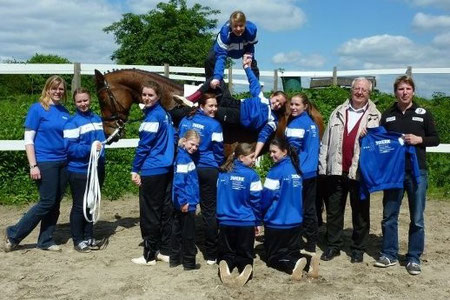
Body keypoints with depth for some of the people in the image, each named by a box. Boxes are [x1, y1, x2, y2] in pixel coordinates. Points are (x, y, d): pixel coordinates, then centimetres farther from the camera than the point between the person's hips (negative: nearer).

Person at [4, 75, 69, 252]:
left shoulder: (64, 112, 11)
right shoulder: (37, 109, -5)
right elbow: (28, 140, -8)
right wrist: (33, 166, -14)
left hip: (63, 163, 6)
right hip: (45, 163, -6)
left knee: (55, 204, 8)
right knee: (47, 202, -5)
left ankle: (46, 241, 20)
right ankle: (13, 235, 10)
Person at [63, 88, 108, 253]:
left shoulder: (97, 119, 9)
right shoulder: (72, 122, -11)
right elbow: (69, 147, -19)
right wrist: (90, 148, -28)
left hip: (96, 169, 7)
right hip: (79, 171, -6)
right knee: (79, 206, 3)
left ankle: (89, 238, 26)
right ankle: (78, 240, 15)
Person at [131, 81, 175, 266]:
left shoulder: (153, 116, -14)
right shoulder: (165, 114, 13)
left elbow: (144, 145, -15)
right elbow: (171, 140, 18)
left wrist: (135, 169, -9)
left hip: (152, 171, -9)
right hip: (166, 169, 9)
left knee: (149, 213, -1)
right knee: (164, 210, 11)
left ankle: (149, 255, 7)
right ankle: (165, 251, 19)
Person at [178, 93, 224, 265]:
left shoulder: (185, 121, 6)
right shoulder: (213, 125, -10)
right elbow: (218, 150, -5)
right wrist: (218, 164, 15)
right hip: (208, 170, -4)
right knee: (209, 211, 3)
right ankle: (211, 254, 8)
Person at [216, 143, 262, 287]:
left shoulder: (223, 173, 1)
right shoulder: (251, 175, -11)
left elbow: (218, 196, 9)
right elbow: (256, 201, -7)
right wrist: (257, 221, 5)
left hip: (225, 221, 3)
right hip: (246, 223, -3)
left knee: (226, 253, 14)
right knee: (244, 254, 10)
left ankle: (225, 265, -18)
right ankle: (246, 267, -22)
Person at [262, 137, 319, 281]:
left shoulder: (276, 171, -16)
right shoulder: (296, 169, 5)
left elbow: (266, 196, -14)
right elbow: (297, 196, 12)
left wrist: (259, 213, 3)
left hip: (276, 221, -6)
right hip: (295, 220, 6)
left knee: (273, 256, 8)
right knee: (293, 251, 19)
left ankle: (293, 264, -21)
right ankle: (308, 260, -11)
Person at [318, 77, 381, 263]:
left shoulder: (375, 117, 4)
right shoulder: (338, 113, 12)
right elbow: (326, 141, 10)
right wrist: (322, 166, 5)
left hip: (360, 171, -2)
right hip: (336, 170, 3)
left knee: (360, 212, 7)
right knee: (333, 210, 10)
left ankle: (358, 249, 20)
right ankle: (333, 246, 22)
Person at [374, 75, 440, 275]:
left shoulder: (423, 114, 4)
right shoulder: (387, 115, 9)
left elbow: (435, 139, 6)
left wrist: (419, 139, -11)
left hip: (417, 171, -1)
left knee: (417, 218, 4)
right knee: (389, 216, 6)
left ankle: (414, 258, 15)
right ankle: (389, 255, 18)